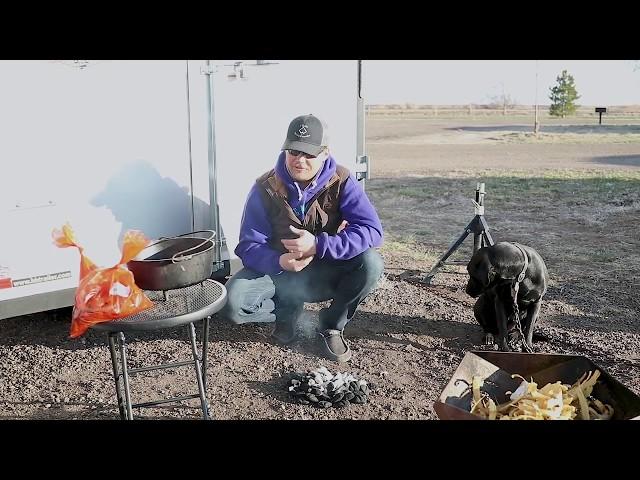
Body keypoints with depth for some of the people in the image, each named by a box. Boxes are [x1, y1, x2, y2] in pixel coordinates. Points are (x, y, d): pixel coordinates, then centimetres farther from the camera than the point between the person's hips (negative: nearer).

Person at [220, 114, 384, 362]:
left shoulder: (341, 182, -13)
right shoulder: (266, 188, -12)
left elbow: (371, 230, -24)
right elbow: (249, 246, -14)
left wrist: (318, 245, -36)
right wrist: (279, 261, -37)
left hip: (327, 273, 0)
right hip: (280, 271, 1)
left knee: (370, 263, -29)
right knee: (233, 302, -26)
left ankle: (332, 325, -3)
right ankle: (288, 310, 8)